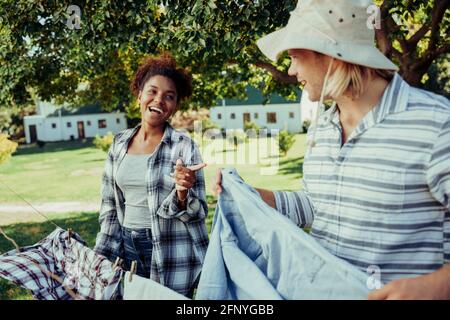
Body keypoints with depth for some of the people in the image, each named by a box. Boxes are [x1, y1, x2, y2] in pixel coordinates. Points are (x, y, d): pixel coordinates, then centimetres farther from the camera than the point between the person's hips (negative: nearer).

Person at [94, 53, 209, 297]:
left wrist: (182, 195, -29)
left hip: (170, 253, -4)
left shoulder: (184, 146, -10)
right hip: (127, 248, 4)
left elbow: (198, 213, -9)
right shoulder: (120, 143, 3)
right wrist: (104, 254, 7)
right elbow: (109, 204, 9)